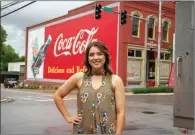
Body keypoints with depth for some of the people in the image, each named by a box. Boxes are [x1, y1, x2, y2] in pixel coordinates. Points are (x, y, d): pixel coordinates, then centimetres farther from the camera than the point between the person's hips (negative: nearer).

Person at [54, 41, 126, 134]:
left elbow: (121, 112, -4)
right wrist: (68, 117, 5)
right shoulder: (79, 78, 0)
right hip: (82, 130, 1)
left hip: (107, 131, -1)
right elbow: (58, 95, 10)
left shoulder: (115, 80, -3)